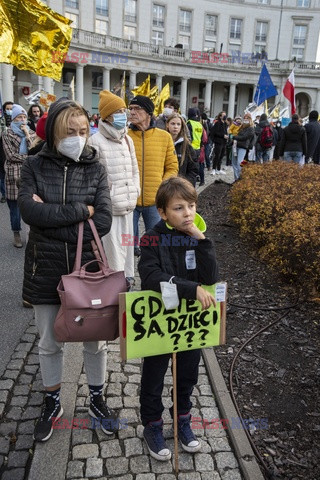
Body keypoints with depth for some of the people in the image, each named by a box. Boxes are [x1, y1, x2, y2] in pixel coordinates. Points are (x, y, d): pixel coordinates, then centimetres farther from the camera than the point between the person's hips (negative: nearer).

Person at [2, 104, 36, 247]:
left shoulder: (31, 133, 12)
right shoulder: (7, 134, 4)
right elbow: (11, 155, -7)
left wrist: (27, 135, -7)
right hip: (14, 175, -2)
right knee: (15, 206, 3)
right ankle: (16, 234, 16)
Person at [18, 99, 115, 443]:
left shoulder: (95, 169, -4)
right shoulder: (34, 166, -3)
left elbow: (103, 222, -15)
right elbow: (28, 210, -20)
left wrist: (51, 216, -18)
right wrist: (80, 211, -20)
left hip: (87, 267, 0)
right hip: (45, 270, 0)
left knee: (95, 340, 14)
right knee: (49, 343, 16)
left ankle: (97, 399, 39)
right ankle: (52, 403, 41)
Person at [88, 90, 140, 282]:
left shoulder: (128, 140, 14)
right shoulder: (96, 141, -9)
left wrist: (135, 191, 11)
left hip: (128, 205, 7)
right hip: (109, 207, -7)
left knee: (127, 243, 17)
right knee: (114, 248, -3)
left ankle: (128, 277, 32)